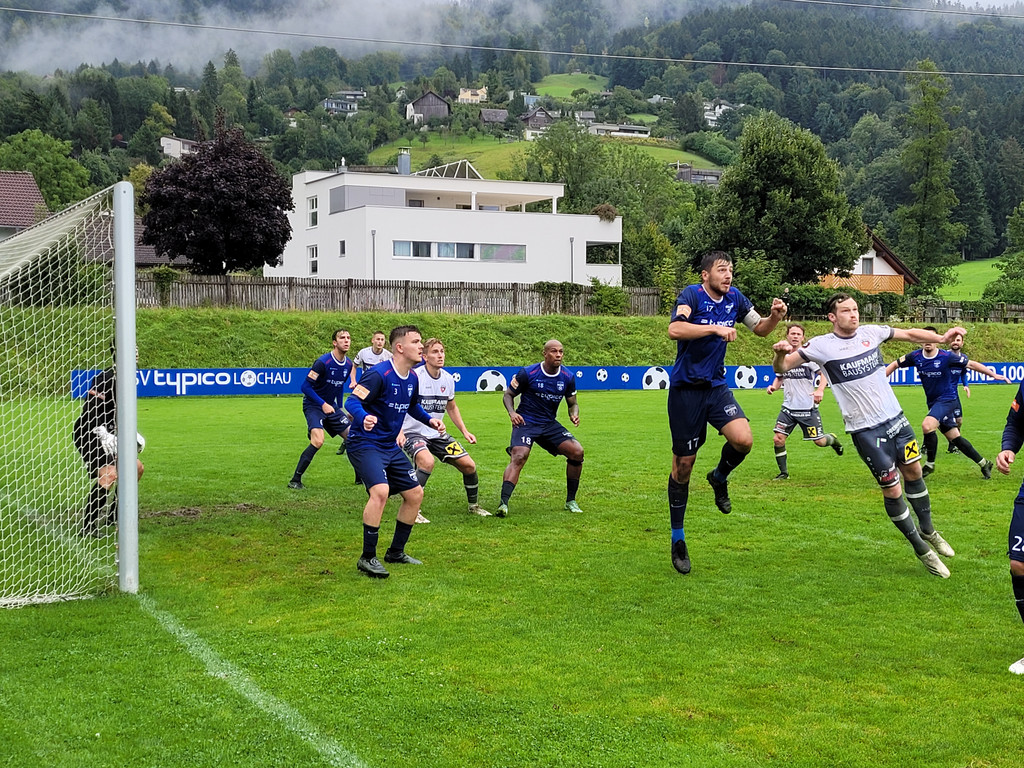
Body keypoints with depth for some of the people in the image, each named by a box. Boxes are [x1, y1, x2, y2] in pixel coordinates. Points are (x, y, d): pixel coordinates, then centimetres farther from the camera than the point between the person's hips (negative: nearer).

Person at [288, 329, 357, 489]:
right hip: (313, 405, -7)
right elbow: (305, 386, -20)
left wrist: (339, 408, 15)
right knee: (317, 441, -26)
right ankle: (295, 480, -17)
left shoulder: (348, 365, 1)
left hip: (331, 406, 7)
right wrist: (323, 404, -24)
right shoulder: (323, 362, -21)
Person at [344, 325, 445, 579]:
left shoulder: (412, 378, 6)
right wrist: (363, 418, -45)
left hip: (390, 446, 9)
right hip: (365, 443, -9)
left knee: (415, 494, 11)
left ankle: (396, 552, 27)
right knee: (380, 491, -28)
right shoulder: (379, 374, -20)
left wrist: (430, 420, 8)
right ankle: (367, 558, -17)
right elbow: (352, 401, -25)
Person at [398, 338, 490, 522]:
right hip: (413, 433, -6)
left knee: (469, 465, 3)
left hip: (437, 433, 7)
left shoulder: (448, 379, 3)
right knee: (427, 461, -35)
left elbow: (451, 407, 20)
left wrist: (464, 431, 13)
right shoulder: (414, 376, -18)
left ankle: (474, 505, 29)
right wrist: (398, 431, -30)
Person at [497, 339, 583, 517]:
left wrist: (574, 414, -11)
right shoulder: (527, 373, -11)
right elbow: (508, 394, 0)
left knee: (577, 451, -10)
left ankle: (570, 501, 6)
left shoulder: (568, 377, 0)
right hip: (526, 422, -4)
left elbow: (572, 403, 12)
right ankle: (503, 504, -34)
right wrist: (512, 412, -20)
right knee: (519, 456, -28)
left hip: (549, 424, 4)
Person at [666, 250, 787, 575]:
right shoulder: (692, 295, -13)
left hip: (717, 387, 5)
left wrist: (775, 317, -4)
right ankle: (677, 540, 17)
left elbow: (760, 328, 17)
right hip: (686, 390, -4)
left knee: (743, 440, -23)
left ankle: (719, 477, 13)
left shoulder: (735, 298, 4)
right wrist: (715, 328, -33)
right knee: (683, 465, 2)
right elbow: (674, 329, -30)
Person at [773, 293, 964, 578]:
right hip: (866, 430, -4)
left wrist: (941, 337, -1)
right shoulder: (821, 346, -12)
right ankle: (921, 549, 20)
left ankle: (928, 531, 41)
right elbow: (782, 367, -11)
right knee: (892, 490, -1)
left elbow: (910, 334, 12)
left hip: (895, 418, 5)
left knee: (914, 472, 15)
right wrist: (781, 352, -33)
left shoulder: (871, 332, 0)